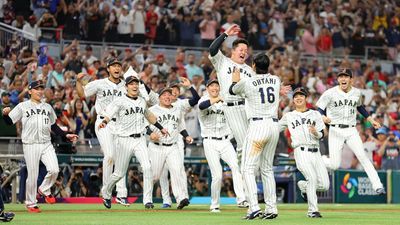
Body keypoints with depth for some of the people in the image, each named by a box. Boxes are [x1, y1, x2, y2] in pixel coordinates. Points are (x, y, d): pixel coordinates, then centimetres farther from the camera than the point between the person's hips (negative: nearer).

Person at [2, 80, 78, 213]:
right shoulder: (23, 106, 3)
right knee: (32, 175, -3)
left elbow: (54, 126, 22)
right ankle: (30, 203, 12)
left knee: (54, 170, -14)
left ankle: (44, 190, 13)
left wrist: (66, 135, 13)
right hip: (30, 145, -4)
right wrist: (5, 114, -22)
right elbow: (9, 122, -2)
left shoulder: (48, 107, 17)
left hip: (46, 144, 4)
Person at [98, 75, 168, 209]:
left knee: (147, 167, -16)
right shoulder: (120, 102, -5)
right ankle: (106, 192, 32)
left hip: (140, 139, 4)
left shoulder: (142, 102, 13)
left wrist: (161, 128, 37)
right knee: (119, 173, 4)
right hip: (125, 140, -4)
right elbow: (108, 114, -20)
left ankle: (147, 199, -12)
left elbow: (148, 115, 32)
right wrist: (104, 122, -41)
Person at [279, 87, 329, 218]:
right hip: (301, 152, -3)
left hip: (315, 152, 3)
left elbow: (322, 135, 9)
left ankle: (303, 186, 25)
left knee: (324, 185, -5)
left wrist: (316, 132, -12)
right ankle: (312, 210, -14)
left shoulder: (315, 114, 17)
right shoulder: (288, 116, 15)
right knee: (312, 178, -24)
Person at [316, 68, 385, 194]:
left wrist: (371, 120, 24)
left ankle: (377, 186, -18)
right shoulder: (330, 93, -5)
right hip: (336, 131, -2)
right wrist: (323, 117, -24)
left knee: (363, 157, -16)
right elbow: (319, 109, -2)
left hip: (351, 131, 2)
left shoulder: (357, 93, 7)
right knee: (334, 165, -6)